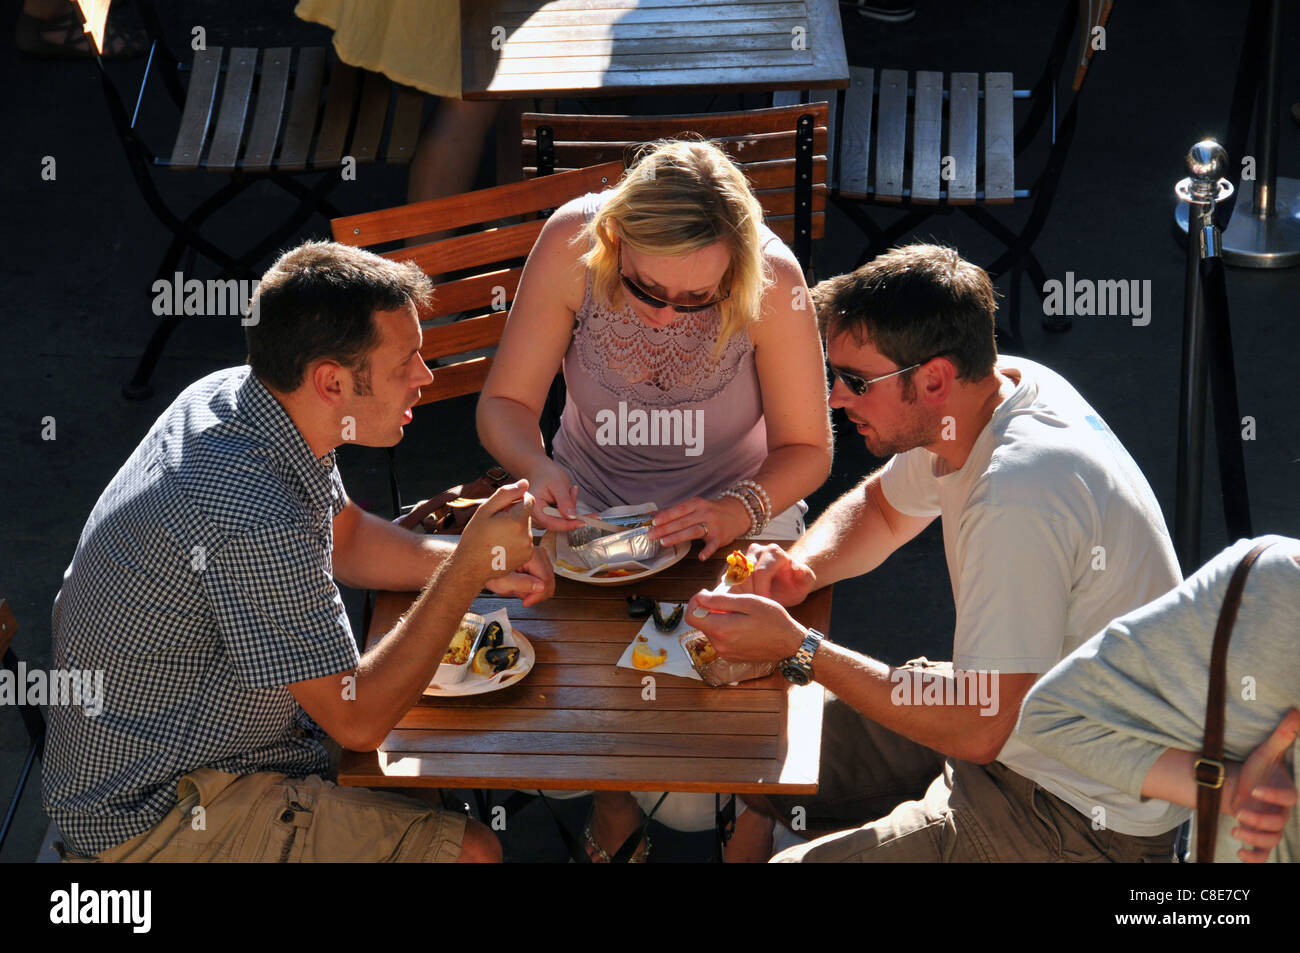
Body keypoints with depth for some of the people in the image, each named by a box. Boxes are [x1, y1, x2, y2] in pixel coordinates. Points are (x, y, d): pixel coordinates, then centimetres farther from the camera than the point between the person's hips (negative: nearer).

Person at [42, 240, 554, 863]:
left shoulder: (230, 394, -4)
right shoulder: (254, 516, -34)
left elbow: (343, 536, 14)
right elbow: (357, 720, -26)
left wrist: (471, 565, -2)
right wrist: (468, 570, -22)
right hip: (150, 823, -10)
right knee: (471, 850, -13)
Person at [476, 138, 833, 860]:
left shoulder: (773, 280, -25)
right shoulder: (571, 245, -22)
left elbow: (805, 448, -11)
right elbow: (505, 403, -11)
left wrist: (739, 511, -30)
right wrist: (536, 467, -32)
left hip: (732, 510, -2)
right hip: (591, 502, 2)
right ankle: (612, 801, 15)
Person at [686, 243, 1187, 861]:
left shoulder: (1020, 494, -32)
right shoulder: (1000, 384, -2)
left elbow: (976, 727, -30)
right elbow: (881, 508, 18)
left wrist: (796, 648, -24)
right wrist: (801, 569, -3)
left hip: (1088, 823, -10)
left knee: (795, 866, -19)